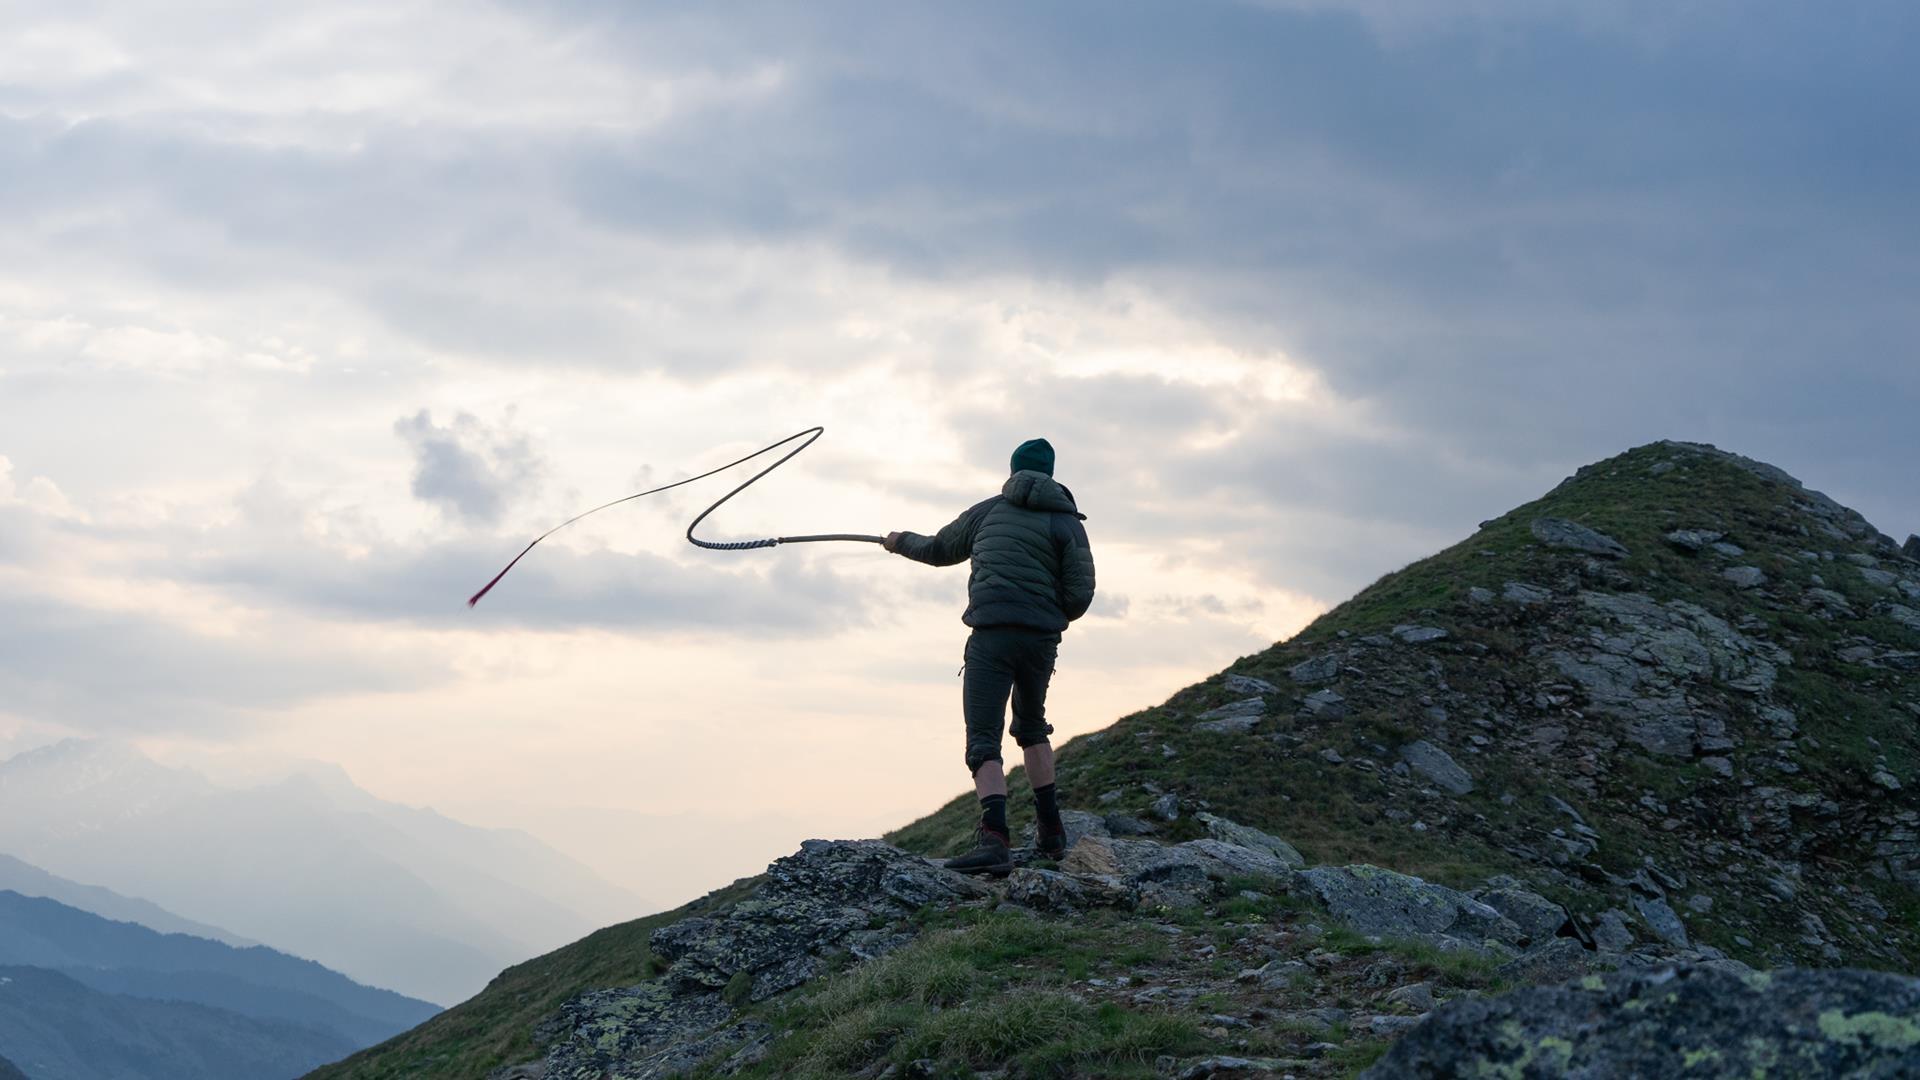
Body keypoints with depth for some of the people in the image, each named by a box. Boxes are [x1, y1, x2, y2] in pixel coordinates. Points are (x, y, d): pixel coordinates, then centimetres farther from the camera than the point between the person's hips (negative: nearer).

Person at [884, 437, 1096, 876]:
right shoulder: (1066, 522, 6)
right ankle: (1051, 831, 26)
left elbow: (938, 550, 26)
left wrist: (902, 543, 48)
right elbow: (1081, 593, -3)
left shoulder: (989, 510, 12)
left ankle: (995, 839, -30)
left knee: (983, 740, -9)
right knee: (1032, 726, 26)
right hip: (1042, 639, 2)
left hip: (992, 636, -2)